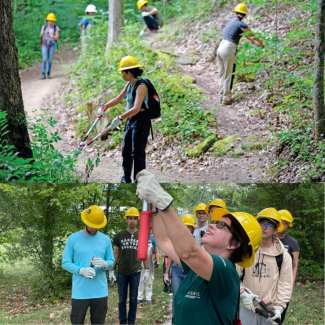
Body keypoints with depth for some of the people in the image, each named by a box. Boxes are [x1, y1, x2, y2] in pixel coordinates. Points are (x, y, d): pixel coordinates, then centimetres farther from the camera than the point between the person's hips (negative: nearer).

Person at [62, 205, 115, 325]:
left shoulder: (105, 239, 7)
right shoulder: (73, 239, -1)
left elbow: (111, 261, 11)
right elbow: (65, 263, -1)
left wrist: (104, 264, -13)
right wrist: (81, 270, -18)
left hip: (100, 292, 2)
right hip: (79, 293, -2)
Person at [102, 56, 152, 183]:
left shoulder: (141, 86, -20)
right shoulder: (129, 85, 8)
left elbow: (136, 108, -31)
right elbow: (118, 99, 20)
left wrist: (120, 118, -36)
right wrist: (104, 107, 7)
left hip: (141, 121, -10)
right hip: (130, 121, 10)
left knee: (137, 153, -6)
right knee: (126, 151, 15)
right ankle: (126, 180, 28)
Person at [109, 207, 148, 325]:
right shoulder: (119, 235, 1)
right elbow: (116, 254, 6)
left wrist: (146, 270, 2)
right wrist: (112, 270, 3)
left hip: (135, 273, 0)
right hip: (122, 273, 0)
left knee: (133, 299, 7)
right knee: (122, 299, 6)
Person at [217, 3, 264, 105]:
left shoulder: (231, 21, 15)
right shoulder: (241, 25, -8)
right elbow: (253, 35, 6)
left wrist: (250, 39, 46)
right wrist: (260, 42, 26)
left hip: (220, 47, 7)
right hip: (228, 50, -7)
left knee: (222, 75, 14)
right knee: (228, 76, 1)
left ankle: (222, 97, 19)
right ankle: (226, 99, 4)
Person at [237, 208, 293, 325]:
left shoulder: (283, 256, 1)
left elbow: (285, 284, 0)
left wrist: (279, 306, -9)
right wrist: (242, 293, -12)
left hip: (270, 311, 0)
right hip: (247, 307, 0)